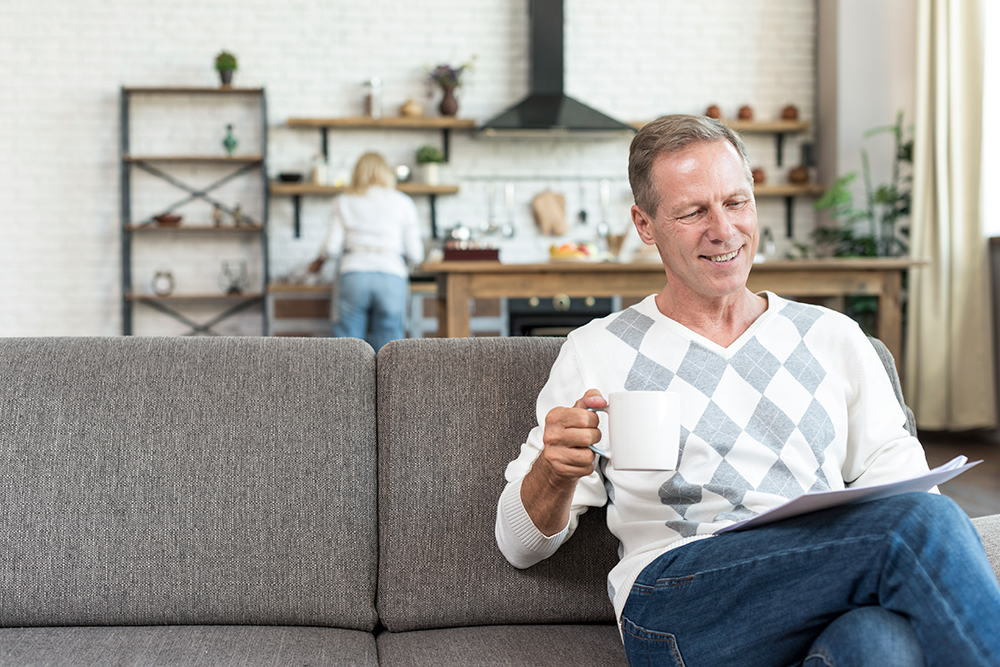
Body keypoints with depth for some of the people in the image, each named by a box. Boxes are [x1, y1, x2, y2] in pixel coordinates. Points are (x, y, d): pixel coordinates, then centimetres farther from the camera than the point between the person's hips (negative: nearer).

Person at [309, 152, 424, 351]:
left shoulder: (344, 202, 14)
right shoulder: (403, 203, 13)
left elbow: (332, 246, 6)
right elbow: (415, 254, 8)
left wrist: (318, 262, 27)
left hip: (353, 276, 0)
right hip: (392, 277, 0)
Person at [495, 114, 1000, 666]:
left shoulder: (833, 338, 22)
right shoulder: (596, 352, 15)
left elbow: (895, 471, 15)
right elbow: (520, 544, 14)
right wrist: (555, 472, -10)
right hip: (677, 608, -1)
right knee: (924, 522, -27)